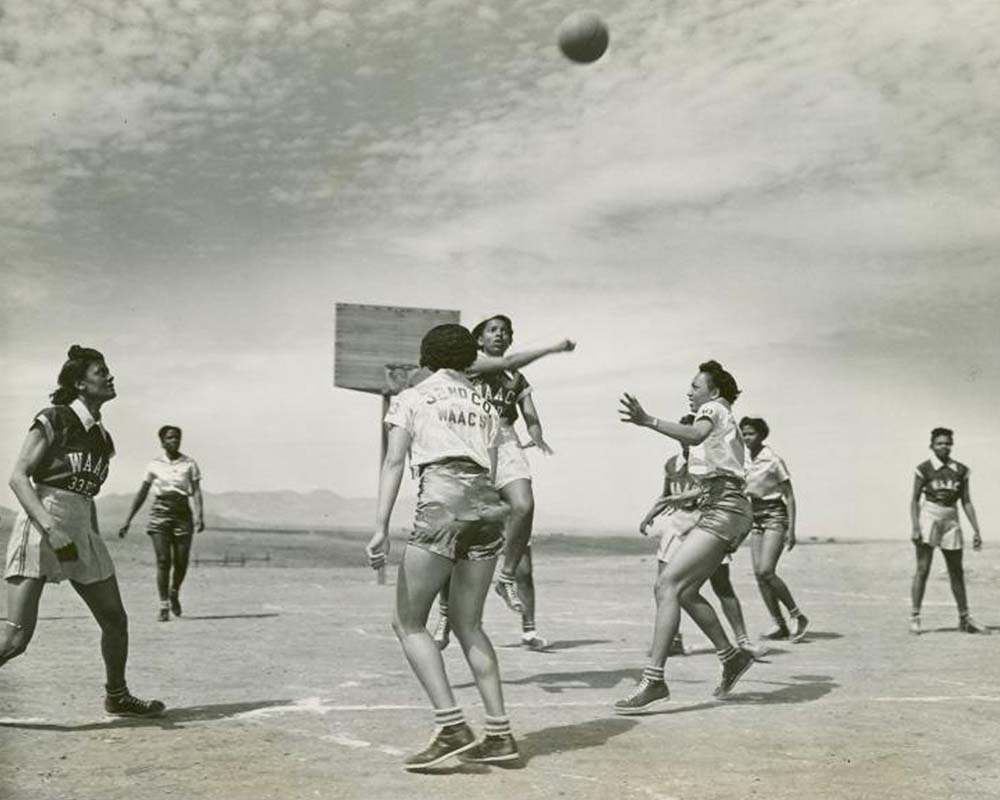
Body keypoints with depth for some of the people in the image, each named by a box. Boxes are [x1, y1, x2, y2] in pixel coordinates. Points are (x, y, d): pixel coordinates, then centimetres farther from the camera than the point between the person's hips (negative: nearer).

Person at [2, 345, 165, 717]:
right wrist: (49, 528, -24)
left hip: (80, 531, 7)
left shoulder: (102, 436, 15)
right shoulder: (54, 421, -6)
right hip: (39, 528, -7)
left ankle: (117, 697, 30)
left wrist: (96, 546, 21)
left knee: (116, 620, 11)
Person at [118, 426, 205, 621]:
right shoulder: (155, 464, 7)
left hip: (182, 512, 0)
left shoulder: (189, 464, 5)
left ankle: (174, 593, 28)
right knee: (163, 560, -10)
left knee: (181, 561, -1)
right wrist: (128, 521, 8)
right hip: (160, 512, 0)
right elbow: (142, 494, 11)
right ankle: (164, 606, -4)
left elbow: (196, 491, -3)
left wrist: (199, 515, -19)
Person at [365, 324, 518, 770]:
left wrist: (381, 527, -11)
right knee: (466, 624, 16)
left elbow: (394, 462, -3)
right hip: (487, 506, 5)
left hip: (442, 502, -5)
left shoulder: (411, 398, 11)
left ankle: (452, 727, -7)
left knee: (408, 623, 5)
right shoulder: (485, 408, 25)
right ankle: (499, 734, 12)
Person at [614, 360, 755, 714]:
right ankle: (732, 656, 23)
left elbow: (695, 434, -27)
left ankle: (654, 681, -22)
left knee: (667, 585, -17)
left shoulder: (713, 409, -1)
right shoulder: (726, 421, 26)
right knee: (685, 592, 13)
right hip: (721, 510, 10)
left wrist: (647, 421, -39)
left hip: (723, 511, -10)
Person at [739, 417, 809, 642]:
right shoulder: (746, 462, 8)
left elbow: (789, 496, -9)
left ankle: (798, 616, -2)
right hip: (756, 518, 7)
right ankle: (780, 626, 6)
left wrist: (791, 529, -14)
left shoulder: (773, 461, -10)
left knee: (766, 571, -17)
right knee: (759, 574, -1)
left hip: (775, 516, -7)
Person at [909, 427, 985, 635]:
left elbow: (967, 502, 9)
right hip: (928, 518, -4)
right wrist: (915, 528, -12)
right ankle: (915, 617, -2)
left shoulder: (961, 470, 7)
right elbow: (914, 500, -2)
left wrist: (976, 530, 5)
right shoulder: (924, 469, -2)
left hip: (951, 521, 4)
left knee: (957, 573, 9)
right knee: (923, 569, -7)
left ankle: (965, 619, 19)